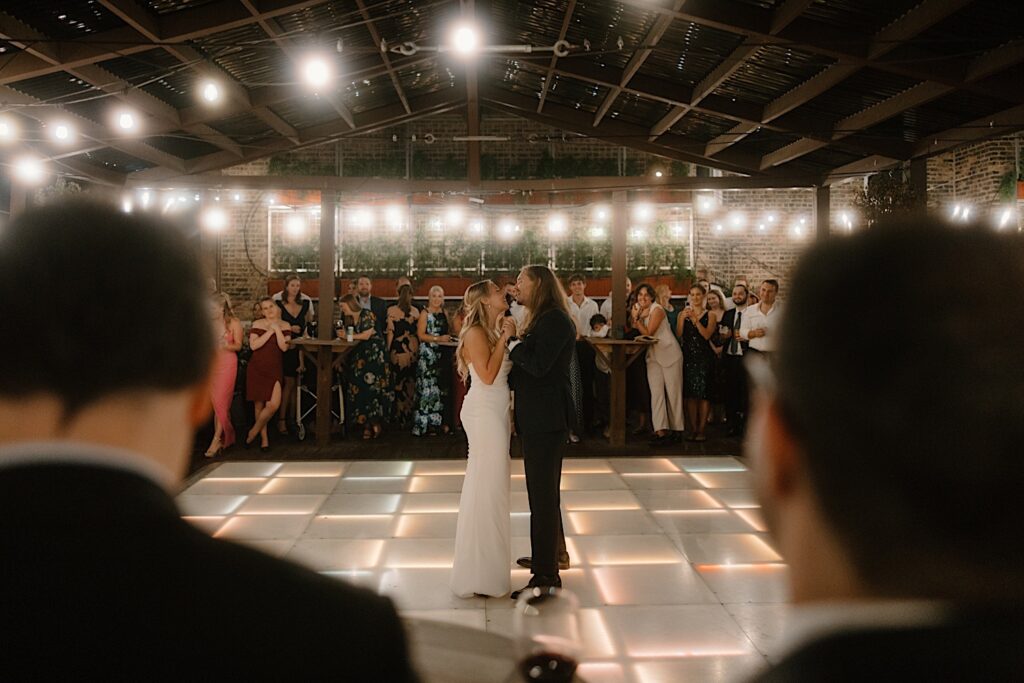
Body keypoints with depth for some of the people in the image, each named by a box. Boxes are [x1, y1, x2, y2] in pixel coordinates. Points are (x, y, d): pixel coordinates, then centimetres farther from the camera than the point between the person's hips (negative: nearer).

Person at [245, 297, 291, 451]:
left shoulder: (285, 326, 5)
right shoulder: (257, 324, 1)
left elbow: (284, 347, -7)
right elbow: (253, 345, -12)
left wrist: (277, 329, -11)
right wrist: (270, 331, -13)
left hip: (274, 369, 0)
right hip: (257, 368, 0)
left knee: (274, 405, -14)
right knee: (259, 404, 4)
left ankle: (253, 431, 8)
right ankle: (264, 437, 21)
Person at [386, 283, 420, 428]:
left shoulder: (391, 311, -7)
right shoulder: (415, 311, 1)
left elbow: (390, 332, -7)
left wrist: (388, 350, 0)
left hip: (398, 349, -3)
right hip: (413, 348, 3)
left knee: (398, 383, 6)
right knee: (411, 383, 12)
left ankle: (399, 417, 10)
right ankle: (409, 415, 19)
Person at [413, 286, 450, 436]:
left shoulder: (444, 313, 15)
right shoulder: (425, 314, -2)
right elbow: (421, 335, -10)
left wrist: (449, 338, 5)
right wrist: (438, 339, -17)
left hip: (442, 354, 6)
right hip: (428, 354, -6)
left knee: (441, 387, 5)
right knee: (428, 387, -6)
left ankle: (438, 421, 10)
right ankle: (427, 423, -2)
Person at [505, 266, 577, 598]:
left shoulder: (554, 320, -15)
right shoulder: (543, 319, 16)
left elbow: (538, 365, -23)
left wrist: (513, 339, -13)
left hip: (546, 418, -11)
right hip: (537, 417, 11)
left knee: (542, 494, -8)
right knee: (544, 490, 21)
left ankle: (546, 574, -5)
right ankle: (552, 554, 37)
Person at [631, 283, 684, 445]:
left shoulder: (657, 310, -13)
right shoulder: (639, 310, 8)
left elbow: (648, 333, -16)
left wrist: (637, 318, -15)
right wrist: (636, 316, -6)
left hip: (669, 354, -6)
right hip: (653, 356, 6)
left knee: (673, 392, 1)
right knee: (656, 392, -4)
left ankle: (676, 429, 10)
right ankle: (661, 431, -8)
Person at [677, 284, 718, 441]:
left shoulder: (710, 315, 4)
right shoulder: (683, 314, 11)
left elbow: (707, 335, -10)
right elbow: (678, 335, 0)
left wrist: (695, 319, -17)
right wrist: (682, 319, -12)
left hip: (704, 357, -2)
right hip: (688, 356, 2)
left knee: (703, 393, -4)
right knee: (689, 394, 1)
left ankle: (701, 430, 0)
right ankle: (693, 429, 6)